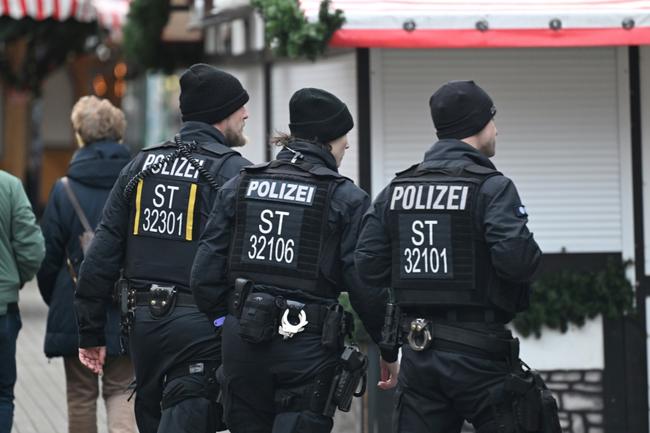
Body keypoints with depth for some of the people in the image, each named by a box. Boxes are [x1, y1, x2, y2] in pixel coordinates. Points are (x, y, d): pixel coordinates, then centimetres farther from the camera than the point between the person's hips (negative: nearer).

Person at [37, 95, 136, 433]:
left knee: (81, 395, 10)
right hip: (127, 312, 2)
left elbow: (49, 255, -4)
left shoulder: (66, 190, -7)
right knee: (121, 392, 7)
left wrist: (53, 300, 11)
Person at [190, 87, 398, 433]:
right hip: (308, 348, -4)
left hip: (242, 339, 4)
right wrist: (389, 352, 4)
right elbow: (367, 288, -9)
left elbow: (205, 273, 4)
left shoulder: (239, 187, 7)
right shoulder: (346, 199, -5)